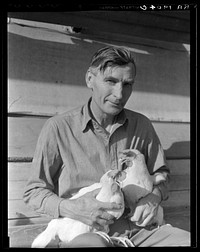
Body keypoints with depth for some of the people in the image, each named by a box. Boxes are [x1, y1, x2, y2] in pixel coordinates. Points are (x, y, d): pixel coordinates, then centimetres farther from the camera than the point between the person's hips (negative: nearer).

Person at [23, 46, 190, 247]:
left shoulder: (142, 126, 7)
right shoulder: (58, 128, -5)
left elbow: (161, 172, 21)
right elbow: (33, 192, 2)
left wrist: (154, 196, -1)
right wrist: (69, 208, -17)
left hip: (137, 229, 5)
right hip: (86, 233, -4)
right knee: (91, 243, -39)